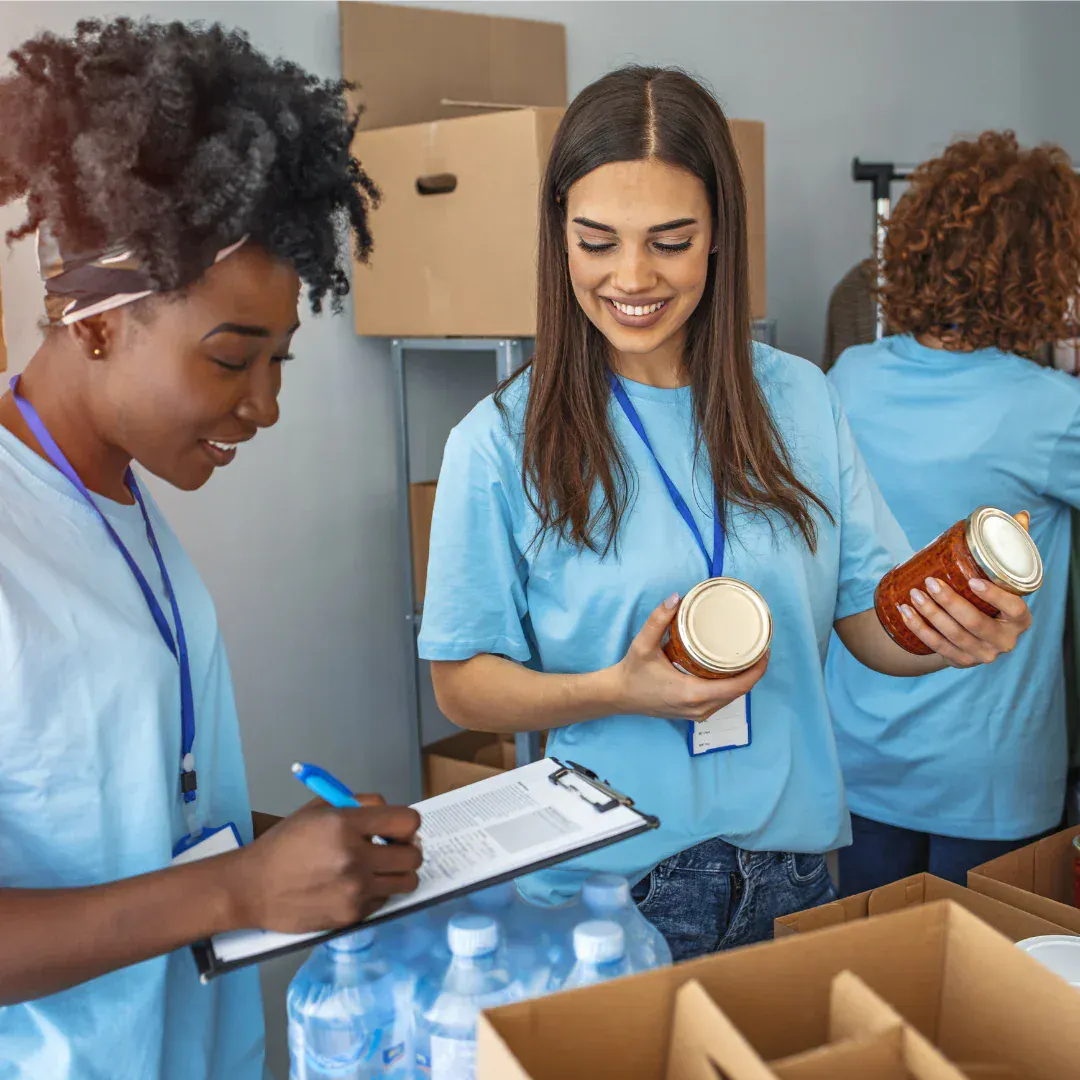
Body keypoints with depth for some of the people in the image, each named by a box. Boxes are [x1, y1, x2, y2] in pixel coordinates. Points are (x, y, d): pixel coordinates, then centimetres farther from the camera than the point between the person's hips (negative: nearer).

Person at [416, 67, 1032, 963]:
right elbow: (465, 686, -6)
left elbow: (875, 623, 2)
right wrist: (620, 692, -23)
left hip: (788, 872, 4)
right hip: (603, 887, -3)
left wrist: (955, 635, -19)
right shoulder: (502, 444, -11)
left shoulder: (799, 400, -1)